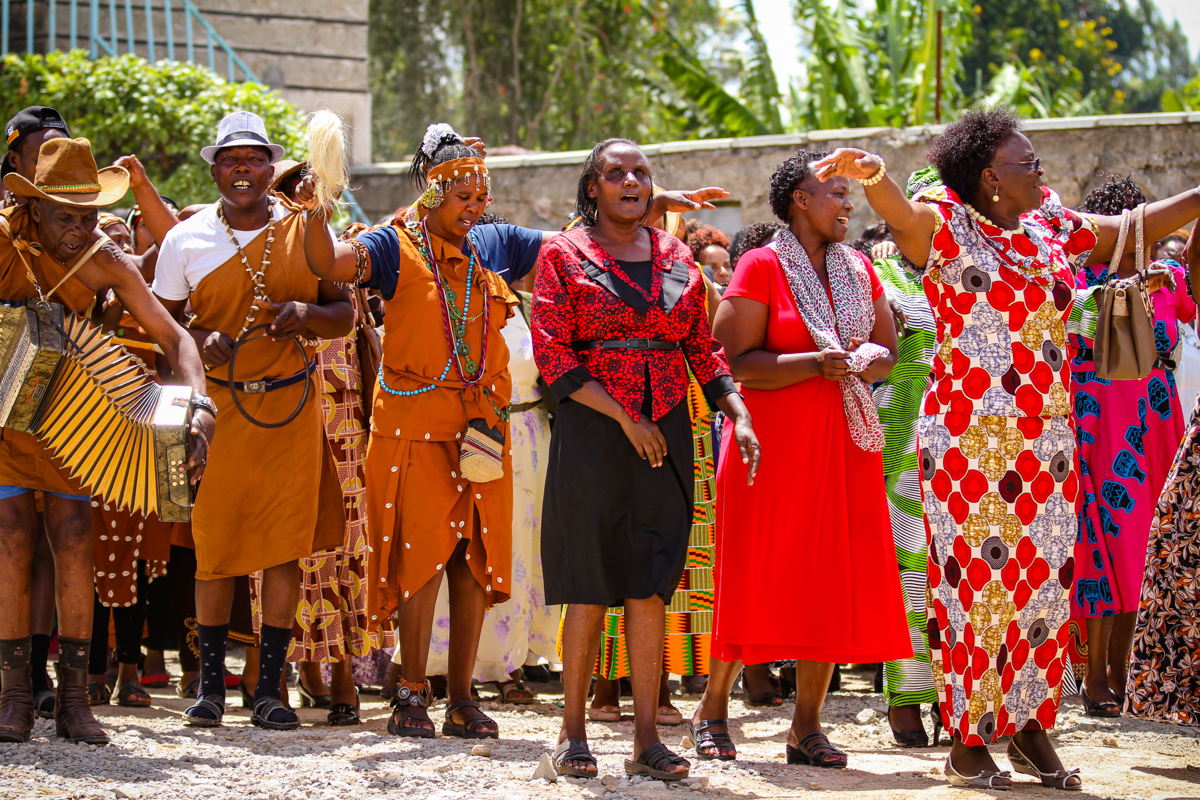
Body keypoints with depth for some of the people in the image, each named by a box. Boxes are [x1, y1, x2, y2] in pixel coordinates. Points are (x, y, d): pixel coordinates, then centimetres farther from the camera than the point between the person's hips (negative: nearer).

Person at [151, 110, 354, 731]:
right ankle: (210, 681, 14)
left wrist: (306, 314, -12)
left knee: (286, 545, -2)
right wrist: (198, 340, -13)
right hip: (217, 405, 0)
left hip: (291, 405, 1)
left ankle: (269, 687, 6)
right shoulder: (185, 240, 3)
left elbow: (344, 312, 9)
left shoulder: (306, 230, 4)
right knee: (213, 545, -1)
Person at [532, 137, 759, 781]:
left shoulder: (676, 258, 14)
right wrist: (624, 418, -14)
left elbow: (703, 350, 14)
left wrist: (738, 414, -2)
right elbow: (552, 354, -6)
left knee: (650, 586, 1)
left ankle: (646, 739, 2)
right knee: (590, 588, -2)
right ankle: (573, 730, 8)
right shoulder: (564, 255, 2)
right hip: (592, 432, -3)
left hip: (666, 435, 3)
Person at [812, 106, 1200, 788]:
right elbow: (905, 212, -28)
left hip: (1049, 438, 6)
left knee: (1045, 579, 7)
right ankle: (969, 741, 2)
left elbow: (1137, 227, 24)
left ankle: (1031, 728, 18)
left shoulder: (1052, 226, 13)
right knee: (977, 578, -5)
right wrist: (874, 176, -50)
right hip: (970, 439, -6)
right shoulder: (947, 224, -6)